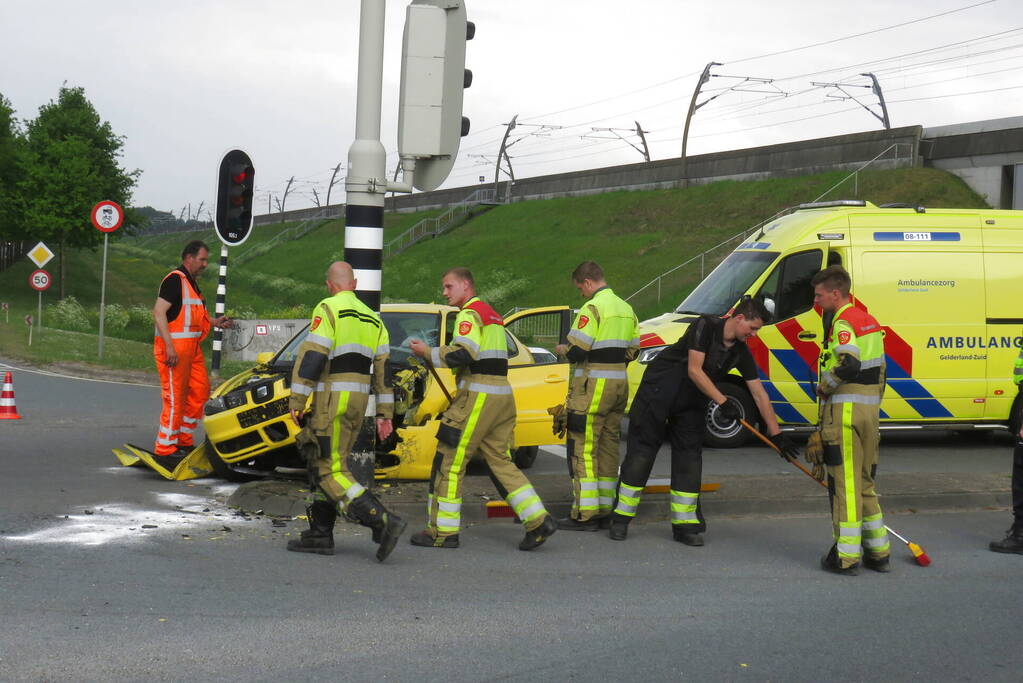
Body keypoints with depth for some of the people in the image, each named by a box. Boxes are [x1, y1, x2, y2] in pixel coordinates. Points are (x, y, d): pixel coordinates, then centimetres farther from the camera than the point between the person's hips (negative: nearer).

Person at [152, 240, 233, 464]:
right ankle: (165, 450, -3)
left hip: (192, 347, 10)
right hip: (174, 347, -10)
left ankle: (184, 442, 22)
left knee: (199, 392, 12)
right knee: (175, 398, -8)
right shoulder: (174, 280, -11)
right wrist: (169, 347, -25)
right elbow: (159, 313, -19)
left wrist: (215, 322, 15)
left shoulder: (192, 283, 20)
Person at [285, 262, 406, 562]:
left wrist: (296, 402, -13)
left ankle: (383, 521, -19)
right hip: (359, 400, 8)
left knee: (330, 470, -8)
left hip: (333, 399, -8)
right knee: (324, 465, 16)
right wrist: (384, 414, 17)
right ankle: (320, 534, 16)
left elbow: (311, 357, -15)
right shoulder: (372, 318, 16)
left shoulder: (328, 309, -7)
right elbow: (384, 369, 15)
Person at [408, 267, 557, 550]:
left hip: (479, 396, -9)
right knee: (500, 461, 10)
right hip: (503, 395, 9)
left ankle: (443, 532, 1)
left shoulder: (470, 313, -7)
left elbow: (464, 354, -21)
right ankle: (538, 521, 0)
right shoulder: (492, 315, 23)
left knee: (449, 461, -2)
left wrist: (429, 352, -10)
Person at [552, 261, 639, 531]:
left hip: (594, 386, -8)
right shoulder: (626, 309, 14)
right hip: (619, 383, 8)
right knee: (608, 446, 13)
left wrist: (562, 349, 2)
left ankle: (585, 515, -6)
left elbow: (577, 351, -18)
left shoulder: (592, 308, -13)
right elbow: (631, 351, 17)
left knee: (583, 449, -4)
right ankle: (605, 510, 17)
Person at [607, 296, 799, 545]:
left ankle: (684, 523, 4)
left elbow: (759, 394, -1)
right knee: (641, 452, -4)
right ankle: (621, 518, 2)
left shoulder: (741, 352, -2)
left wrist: (777, 434, -4)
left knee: (689, 457, -1)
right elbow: (695, 370, -24)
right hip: (658, 392, -6)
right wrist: (723, 401, -29)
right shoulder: (706, 326, -19)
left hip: (692, 402, 6)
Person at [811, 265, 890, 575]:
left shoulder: (843, 322, -13)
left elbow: (848, 365, -28)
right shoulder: (869, 320, 18)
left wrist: (824, 387, -12)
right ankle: (878, 552, 20)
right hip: (870, 408, 9)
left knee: (844, 483, -5)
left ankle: (846, 556, -3)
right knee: (864, 481, 17)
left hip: (845, 410, -9)